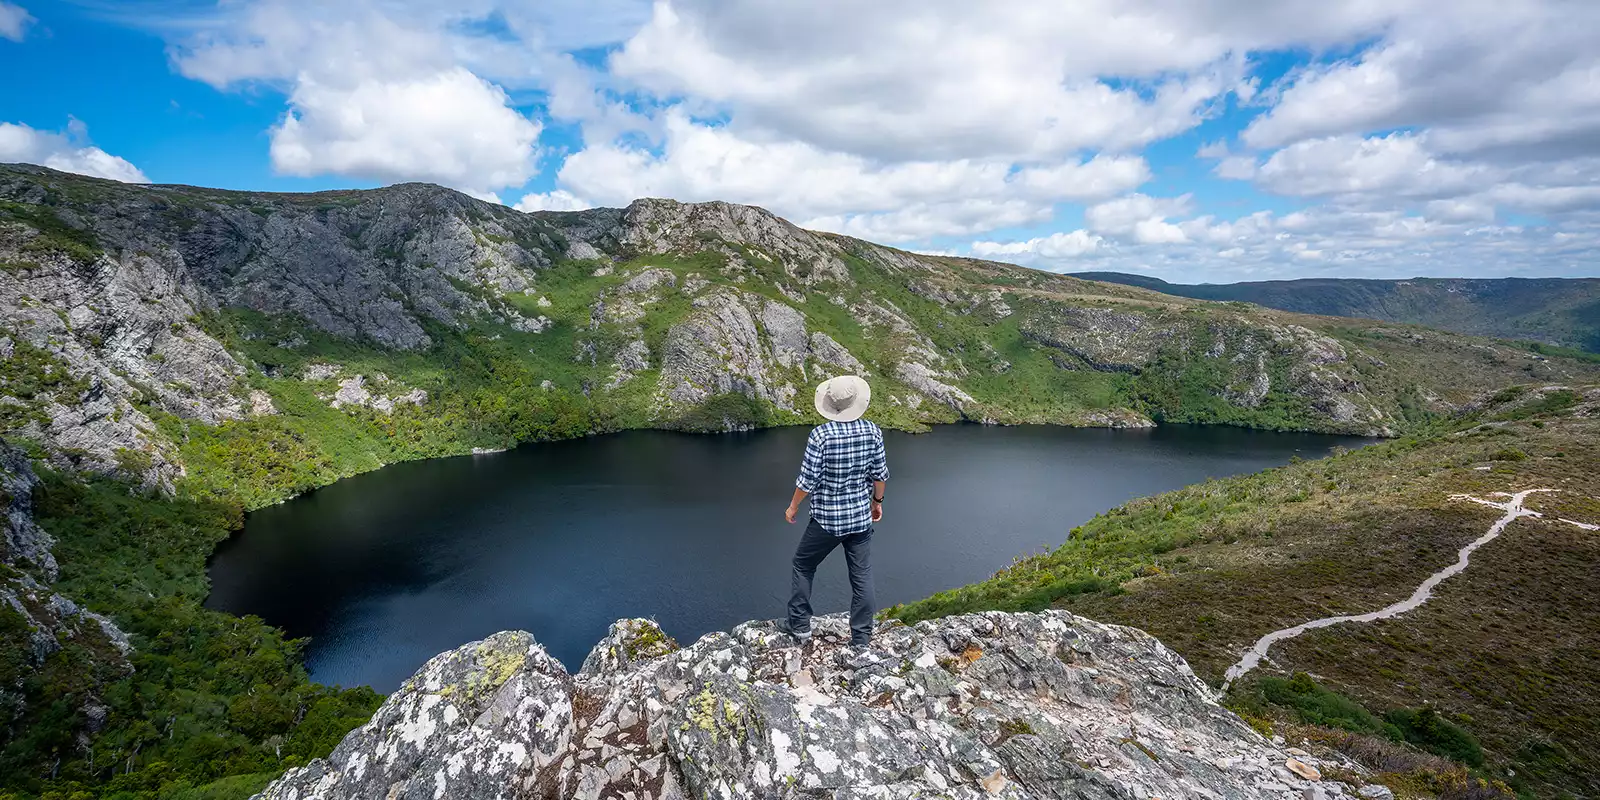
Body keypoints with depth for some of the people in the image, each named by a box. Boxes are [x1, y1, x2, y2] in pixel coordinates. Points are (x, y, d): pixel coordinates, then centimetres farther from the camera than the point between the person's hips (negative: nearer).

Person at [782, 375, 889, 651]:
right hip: (861, 517, 3)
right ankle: (861, 638, 21)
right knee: (862, 576, 12)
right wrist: (877, 501, 17)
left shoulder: (820, 435, -19)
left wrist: (793, 507, 1)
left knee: (803, 565, 19)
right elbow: (880, 474, 0)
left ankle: (800, 625, 26)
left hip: (826, 519, -3)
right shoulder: (872, 431, -7)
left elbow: (808, 479, -15)